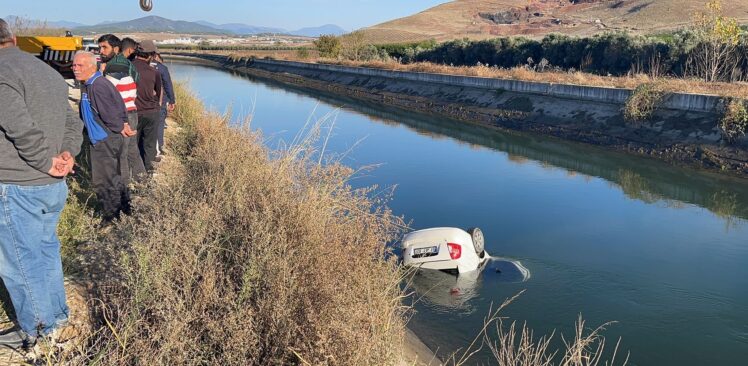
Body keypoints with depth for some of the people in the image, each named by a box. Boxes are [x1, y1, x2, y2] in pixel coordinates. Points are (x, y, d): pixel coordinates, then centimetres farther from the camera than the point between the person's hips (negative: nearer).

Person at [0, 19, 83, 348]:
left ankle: (37, 328, 20)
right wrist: (67, 155, 0)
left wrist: (47, 164, -14)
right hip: (54, 186, 8)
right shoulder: (49, 72, 10)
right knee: (47, 250, 19)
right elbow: (73, 122, 13)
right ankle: (57, 315, 32)